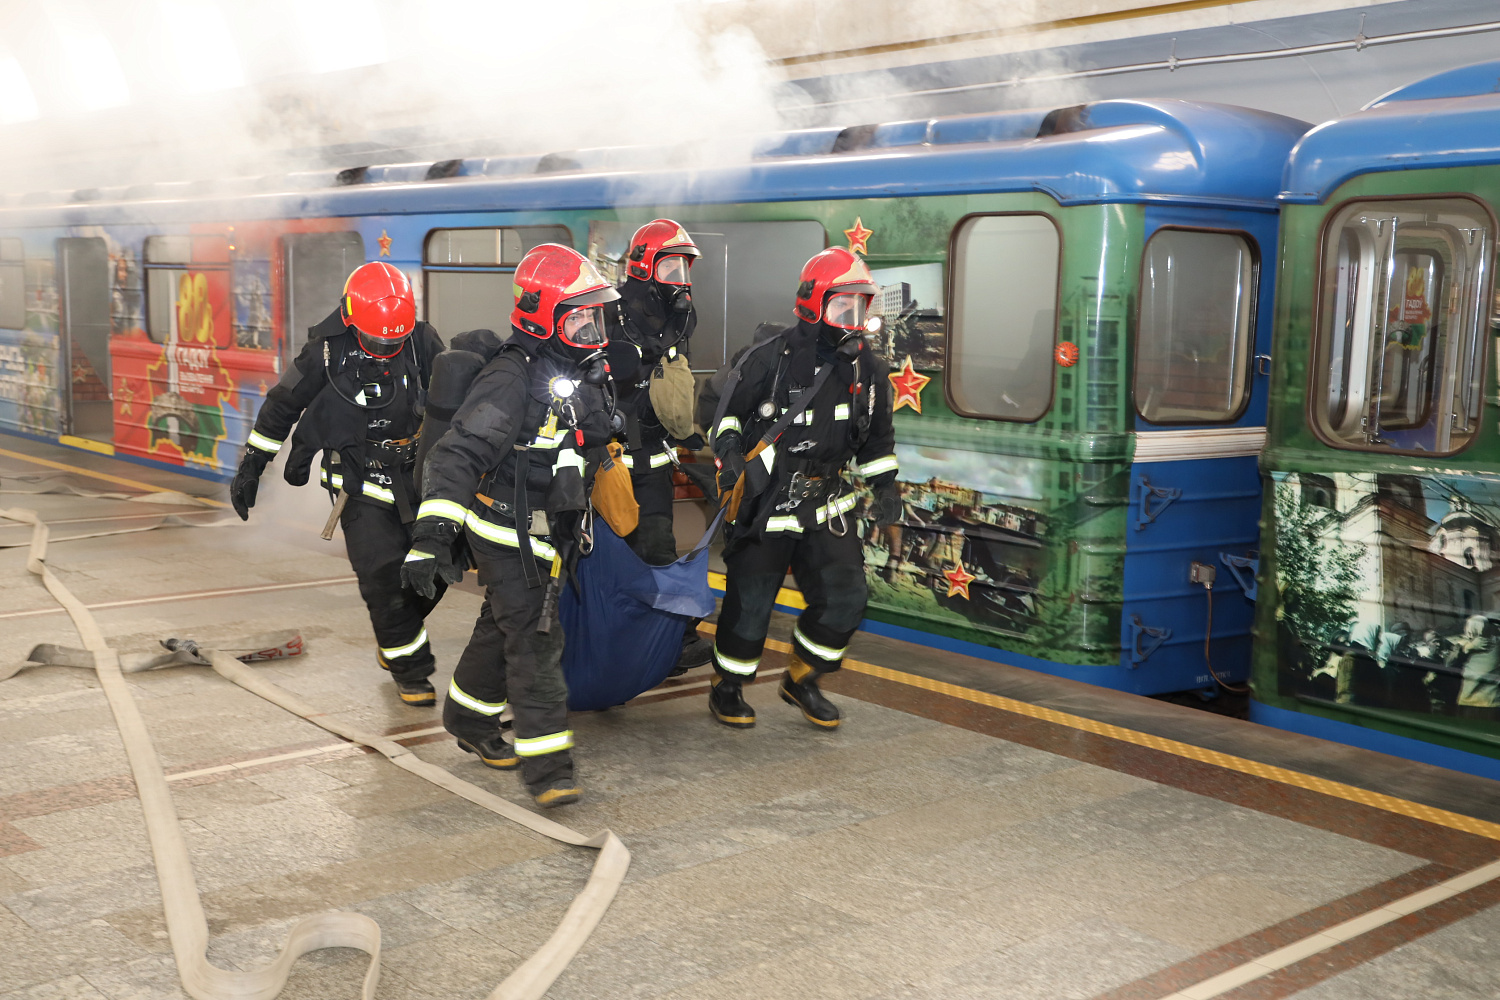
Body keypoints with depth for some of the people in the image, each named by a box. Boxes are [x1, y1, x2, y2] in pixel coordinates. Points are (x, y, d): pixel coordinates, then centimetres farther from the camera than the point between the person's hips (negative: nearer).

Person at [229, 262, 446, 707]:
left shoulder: (422, 342, -4)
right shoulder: (327, 351, -10)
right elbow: (283, 404, 2)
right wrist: (251, 467, 5)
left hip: (415, 472, 4)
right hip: (359, 479, -3)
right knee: (382, 572, -12)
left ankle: (399, 638, 28)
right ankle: (409, 670, 3)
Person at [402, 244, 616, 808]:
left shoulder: (586, 374, 6)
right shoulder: (512, 379, -23)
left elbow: (598, 440, 25)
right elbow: (459, 453, -30)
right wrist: (432, 533, -39)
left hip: (549, 533, 9)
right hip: (508, 534, -9)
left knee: (502, 629, 21)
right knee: (534, 642, -10)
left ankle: (469, 719, 40)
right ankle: (546, 767, -5)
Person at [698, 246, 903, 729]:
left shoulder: (868, 369, 7)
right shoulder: (772, 358, -11)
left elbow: (876, 437, 20)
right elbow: (721, 403, -3)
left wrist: (884, 485, 12)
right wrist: (728, 449, -16)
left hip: (824, 504, 5)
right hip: (765, 503, -5)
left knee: (844, 599, 0)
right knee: (749, 604, 1)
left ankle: (800, 679, 22)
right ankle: (726, 688, 22)